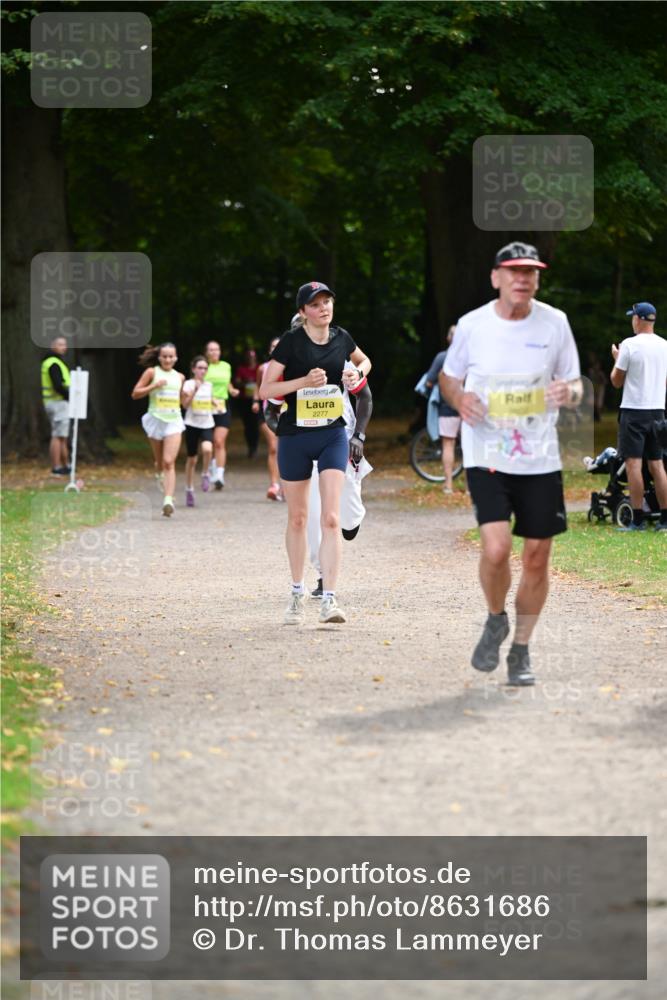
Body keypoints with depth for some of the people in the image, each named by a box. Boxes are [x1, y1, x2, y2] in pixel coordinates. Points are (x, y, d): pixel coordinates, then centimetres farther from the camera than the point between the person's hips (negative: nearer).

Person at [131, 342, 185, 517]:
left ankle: (168, 500, -23)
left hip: (174, 421, 0)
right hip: (155, 419, 0)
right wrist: (154, 386, -15)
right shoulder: (152, 372, 0)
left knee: (169, 462, -13)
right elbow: (135, 394, -3)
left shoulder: (180, 377, 10)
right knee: (160, 462, 11)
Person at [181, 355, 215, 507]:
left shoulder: (209, 385, 9)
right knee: (191, 459, 5)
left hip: (207, 424, 2)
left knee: (207, 449, -27)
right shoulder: (188, 384, -4)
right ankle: (189, 490, 20)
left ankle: (205, 475, -3)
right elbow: (185, 404, -16)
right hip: (192, 424, -2)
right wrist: (195, 390, -23)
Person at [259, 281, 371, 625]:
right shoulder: (291, 342, -9)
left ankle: (329, 599, -15)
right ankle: (297, 594, 26)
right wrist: (304, 381, -22)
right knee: (297, 518, 10)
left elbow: (363, 361, 25)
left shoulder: (341, 338, 3)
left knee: (331, 518, -11)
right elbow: (265, 390, -10)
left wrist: (358, 372, 3)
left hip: (332, 435, 2)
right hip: (294, 437, -2)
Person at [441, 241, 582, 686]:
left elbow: (575, 385, 9)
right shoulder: (472, 325, -2)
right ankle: (496, 621, 12)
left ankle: (521, 649, 22)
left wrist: (569, 391, -15)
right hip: (487, 456, -2)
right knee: (496, 548, -19)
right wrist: (459, 398, -10)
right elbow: (449, 377, 13)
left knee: (538, 556, 3)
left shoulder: (555, 323, 1)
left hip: (541, 459, 2)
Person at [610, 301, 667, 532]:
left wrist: (616, 359, 13)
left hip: (634, 410, -6)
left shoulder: (630, 345, -11)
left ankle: (638, 520, -9)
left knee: (633, 464, -5)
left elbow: (616, 381, -5)